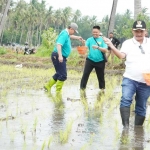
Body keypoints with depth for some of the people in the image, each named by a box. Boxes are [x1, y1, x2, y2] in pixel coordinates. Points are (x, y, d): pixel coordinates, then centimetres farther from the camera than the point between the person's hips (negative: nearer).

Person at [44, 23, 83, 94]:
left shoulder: (66, 34, 13)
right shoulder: (64, 34, -18)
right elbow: (59, 44, -32)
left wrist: (77, 37, 40)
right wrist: (60, 55, -42)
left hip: (59, 57, 11)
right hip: (58, 57, -11)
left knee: (59, 74, 19)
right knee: (63, 75, -9)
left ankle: (48, 86, 26)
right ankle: (58, 92, -5)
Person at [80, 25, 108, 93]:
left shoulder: (102, 40, -3)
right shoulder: (89, 39, 1)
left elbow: (105, 50, -13)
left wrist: (98, 47, -28)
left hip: (100, 61, -1)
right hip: (90, 60, 1)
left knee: (100, 76, 11)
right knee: (85, 74, -9)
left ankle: (102, 88, 28)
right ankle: (82, 88, -1)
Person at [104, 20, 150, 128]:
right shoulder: (128, 43, -1)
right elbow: (122, 56, -16)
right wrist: (112, 47, -32)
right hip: (130, 79, -2)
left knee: (141, 107, 9)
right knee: (125, 100, -24)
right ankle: (126, 126, -24)